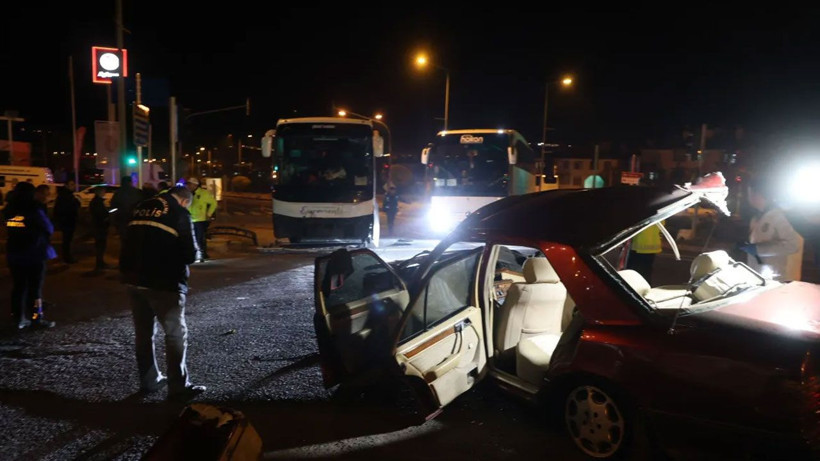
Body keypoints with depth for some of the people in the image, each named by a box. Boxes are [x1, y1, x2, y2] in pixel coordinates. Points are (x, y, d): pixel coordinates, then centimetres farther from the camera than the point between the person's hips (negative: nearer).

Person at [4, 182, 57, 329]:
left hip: (14, 255, 5)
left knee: (18, 286, 12)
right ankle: (37, 317, 7)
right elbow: (49, 229, -7)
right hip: (34, 255, -5)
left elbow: (11, 229, 13)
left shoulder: (9, 211, 2)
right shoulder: (34, 210, -15)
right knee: (35, 287, 3)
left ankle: (18, 317, 16)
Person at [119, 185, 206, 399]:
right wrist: (178, 258, 10)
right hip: (163, 283, -7)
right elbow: (190, 254, -10)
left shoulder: (142, 207, 11)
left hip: (134, 279, 7)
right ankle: (178, 386, 4)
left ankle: (149, 380, 27)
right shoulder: (180, 214, -8)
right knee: (176, 334, 2)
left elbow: (130, 242, 15)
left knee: (143, 332, 17)